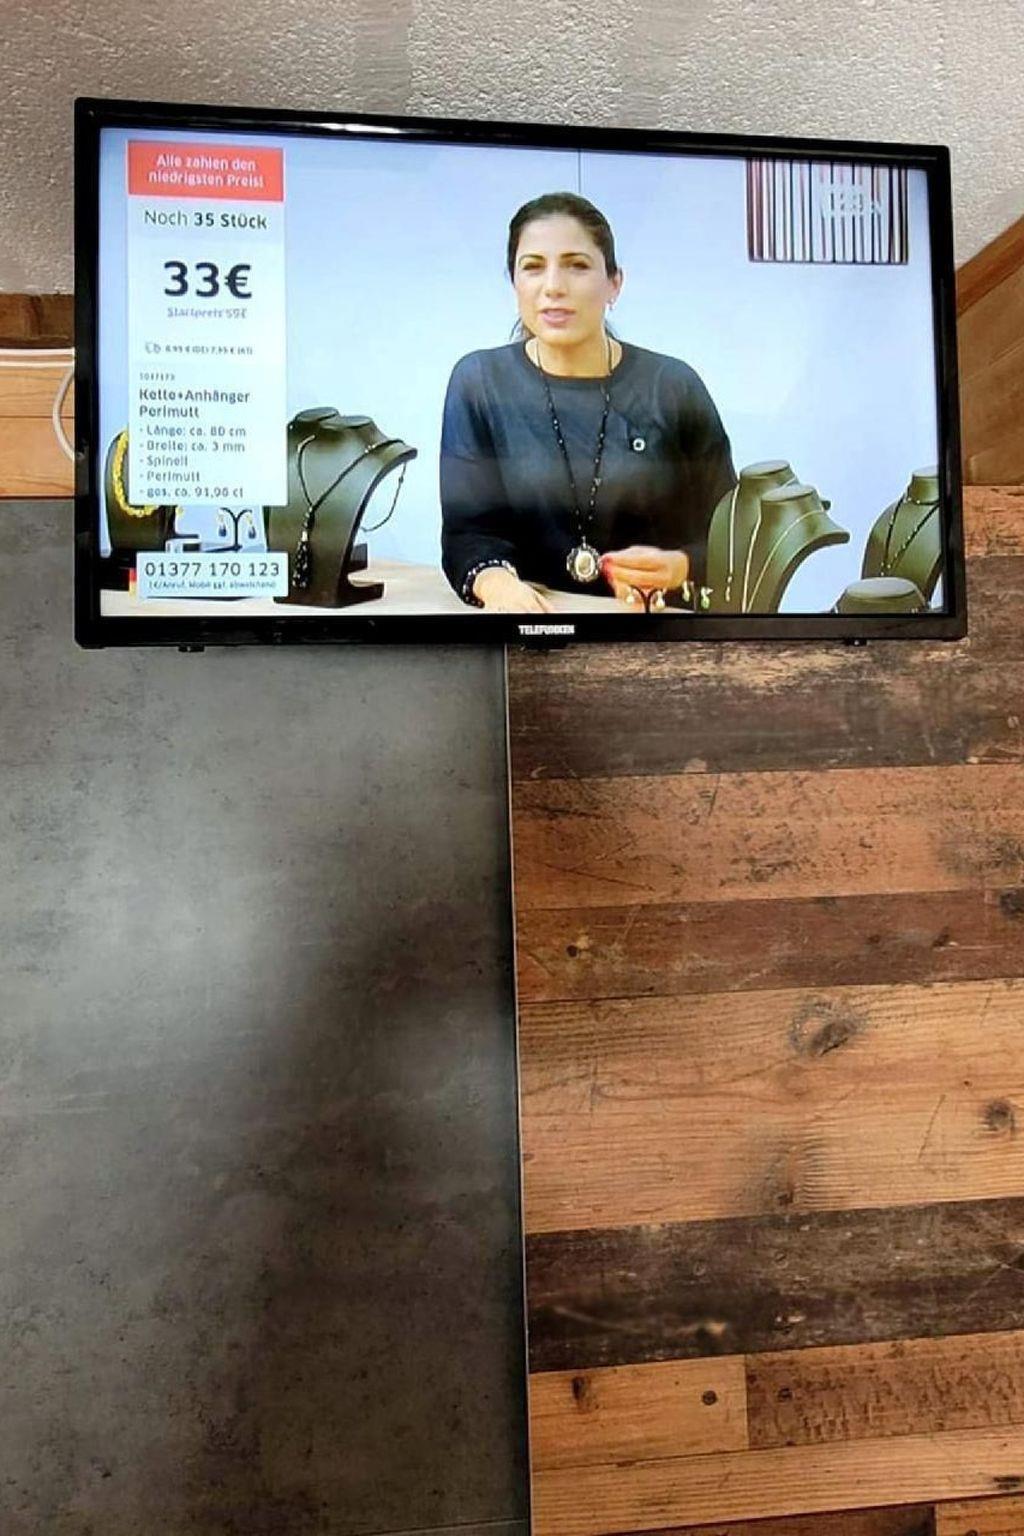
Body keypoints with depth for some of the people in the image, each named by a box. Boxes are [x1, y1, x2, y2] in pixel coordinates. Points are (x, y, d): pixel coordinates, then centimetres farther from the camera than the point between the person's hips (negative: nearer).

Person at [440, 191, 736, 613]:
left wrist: (676, 569, -17)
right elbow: (466, 530, -5)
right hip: (531, 609, 0)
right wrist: (496, 582, -25)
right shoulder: (479, 381, 1)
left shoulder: (674, 387, 0)